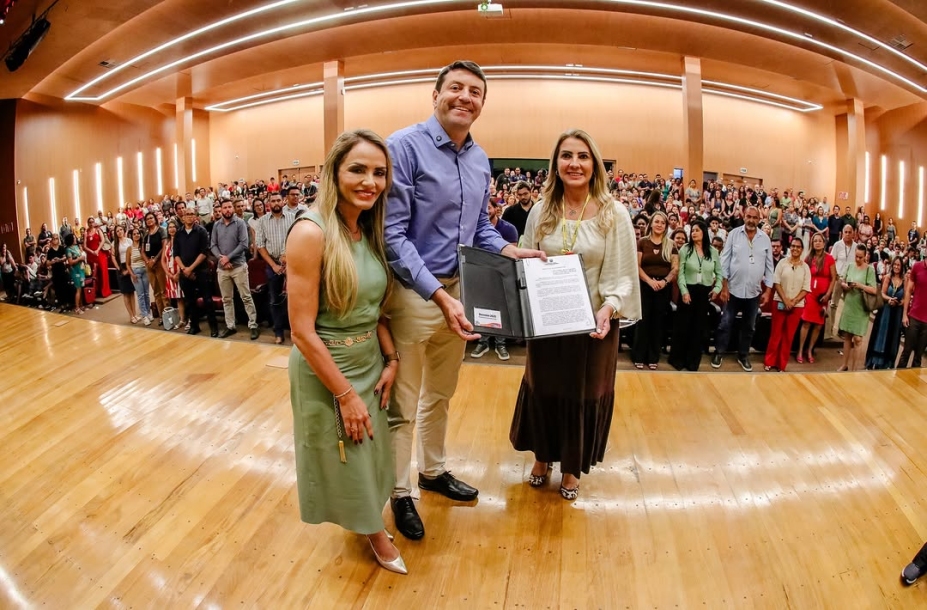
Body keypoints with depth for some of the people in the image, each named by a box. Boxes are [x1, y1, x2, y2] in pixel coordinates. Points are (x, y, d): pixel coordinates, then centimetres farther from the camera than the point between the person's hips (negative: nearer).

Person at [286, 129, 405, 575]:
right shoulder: (311, 232, -22)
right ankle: (374, 532, 40)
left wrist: (391, 360, -4)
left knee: (369, 452, 23)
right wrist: (346, 395, -18)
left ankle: (370, 525, 48)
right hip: (326, 371, -6)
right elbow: (303, 331, -22)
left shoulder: (370, 231, 0)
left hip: (371, 363, 7)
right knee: (344, 461, 16)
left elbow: (376, 308, 8)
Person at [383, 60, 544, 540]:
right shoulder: (404, 146, -16)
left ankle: (433, 471, 45)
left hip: (460, 290, 7)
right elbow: (393, 235, -21)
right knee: (403, 405, 8)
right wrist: (439, 295, -28)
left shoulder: (480, 159, 7)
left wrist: (509, 250, -4)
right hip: (413, 293, -7)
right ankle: (400, 492, 29)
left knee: (440, 395, 24)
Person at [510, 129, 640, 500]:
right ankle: (542, 457, 40)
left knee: (583, 394, 12)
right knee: (542, 389, 15)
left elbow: (621, 275, -8)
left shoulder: (614, 214, -8)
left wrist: (609, 308, -24)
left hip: (593, 323, -2)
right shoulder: (541, 212, 1)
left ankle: (572, 467, 35)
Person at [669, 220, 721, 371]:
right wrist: (684, 291, -14)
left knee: (699, 326, 8)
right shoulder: (685, 249, -2)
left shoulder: (713, 252, 4)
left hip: (705, 292, 2)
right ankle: (677, 358, 15)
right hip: (688, 290, -2)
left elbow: (719, 273, 11)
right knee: (683, 324, 3)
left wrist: (717, 288, -4)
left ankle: (693, 360, 18)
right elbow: (680, 272, -6)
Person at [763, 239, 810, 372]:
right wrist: (785, 300, -13)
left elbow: (806, 289, 0)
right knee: (776, 333, 4)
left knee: (789, 336, 6)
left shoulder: (805, 267, 2)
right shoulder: (782, 262, 0)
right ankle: (769, 361, 13)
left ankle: (781, 365, 14)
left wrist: (793, 301, -13)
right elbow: (776, 282, -4)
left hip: (797, 306, 1)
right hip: (780, 303, -1)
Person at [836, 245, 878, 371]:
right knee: (847, 336, 11)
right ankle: (845, 364, 21)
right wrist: (844, 285, -10)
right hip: (848, 306, 4)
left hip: (861, 309, -4)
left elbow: (874, 290, -12)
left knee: (857, 338, -5)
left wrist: (860, 285, -24)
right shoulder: (850, 266, 6)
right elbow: (842, 282, 11)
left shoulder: (870, 270, -7)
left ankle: (852, 367, 5)